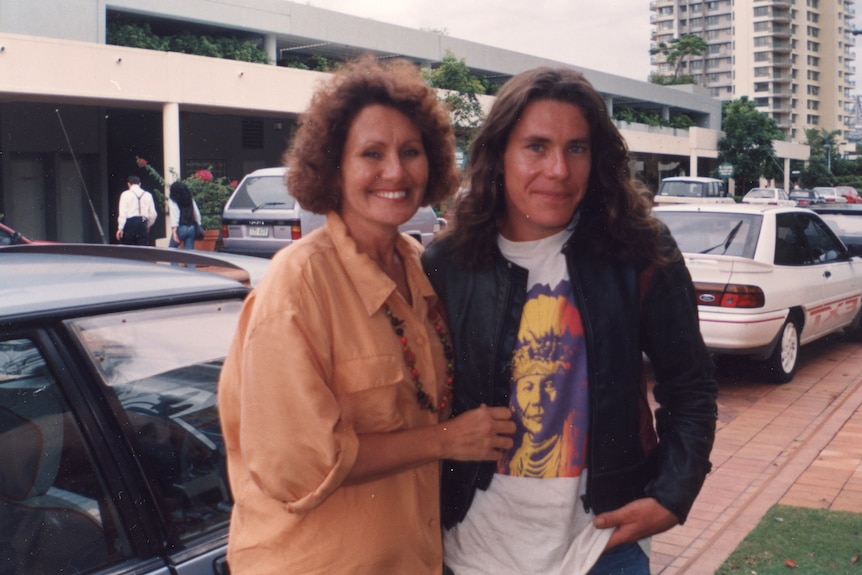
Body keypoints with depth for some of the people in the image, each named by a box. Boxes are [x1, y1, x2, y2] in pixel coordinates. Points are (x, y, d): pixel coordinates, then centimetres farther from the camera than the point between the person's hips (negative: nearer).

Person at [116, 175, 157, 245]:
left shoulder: (126, 194, 1)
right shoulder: (147, 195, 9)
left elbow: (122, 213, -7)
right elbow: (153, 214, 7)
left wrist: (120, 228, -6)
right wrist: (148, 225, 23)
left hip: (130, 223, -3)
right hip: (143, 223, 3)